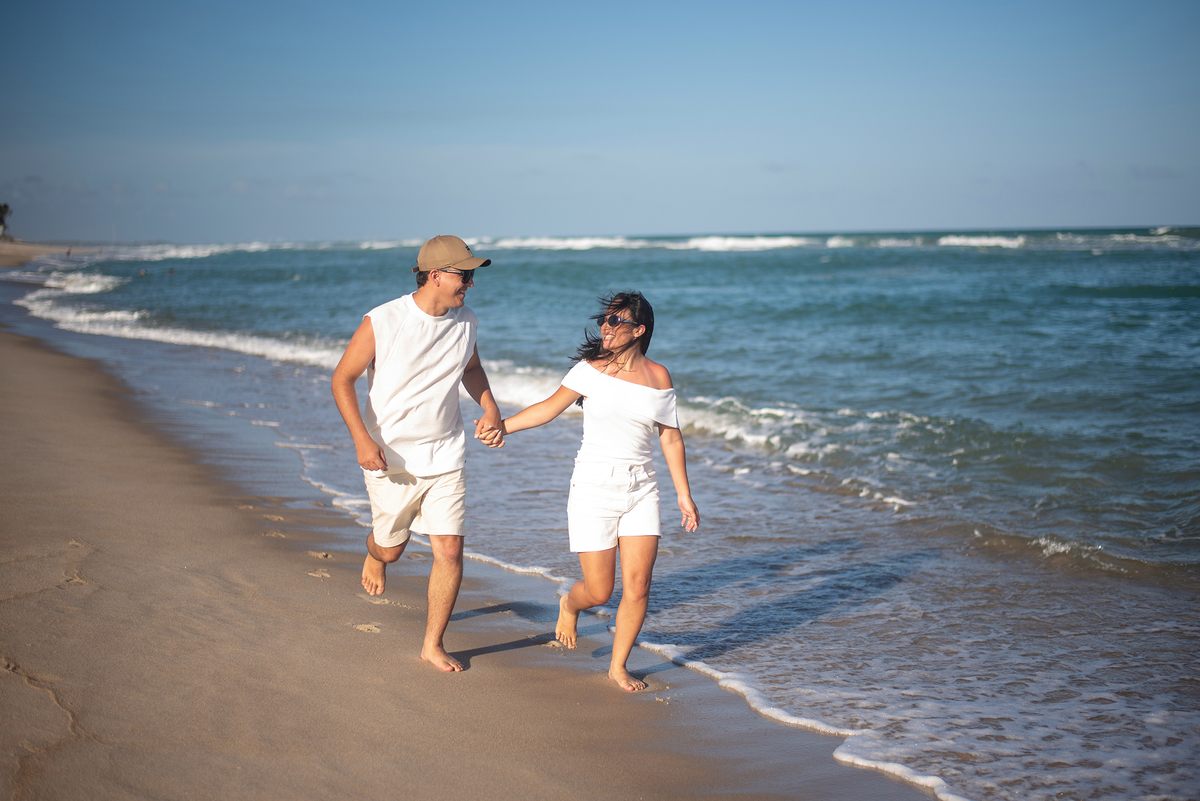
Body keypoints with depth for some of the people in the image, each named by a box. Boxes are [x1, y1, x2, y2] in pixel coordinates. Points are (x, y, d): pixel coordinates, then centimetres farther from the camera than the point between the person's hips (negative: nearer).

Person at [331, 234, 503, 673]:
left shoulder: (465, 322, -1)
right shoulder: (382, 322, -16)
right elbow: (342, 379, -9)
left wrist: (491, 409, 4)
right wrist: (362, 439, -20)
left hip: (446, 457, 3)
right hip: (391, 458, -3)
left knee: (450, 551, -3)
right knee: (391, 548, 13)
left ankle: (433, 644, 15)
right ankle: (374, 556, 53)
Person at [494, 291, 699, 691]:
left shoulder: (658, 377, 3)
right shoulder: (591, 368, -2)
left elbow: (671, 438, 8)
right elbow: (550, 407, 5)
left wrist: (684, 495, 7)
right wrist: (501, 426, -4)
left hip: (640, 490, 2)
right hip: (594, 489, -2)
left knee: (637, 588, -3)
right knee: (599, 591, 0)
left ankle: (618, 666, 17)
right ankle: (569, 605, 37)